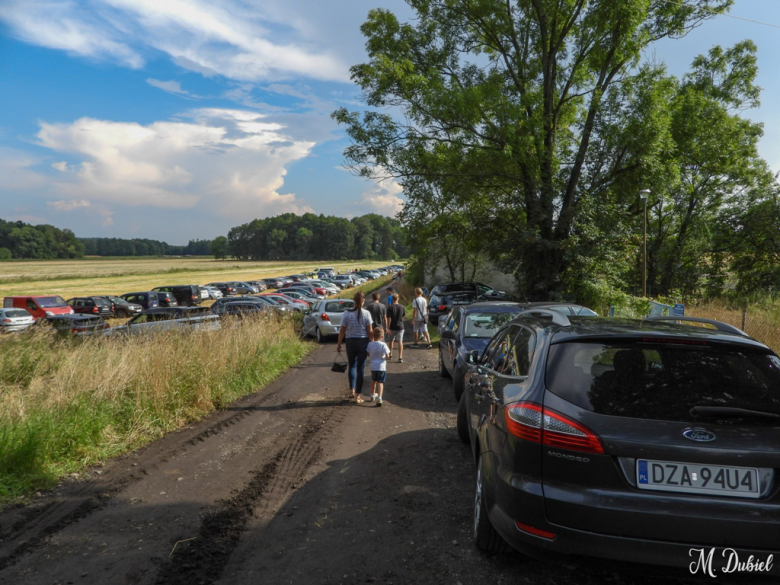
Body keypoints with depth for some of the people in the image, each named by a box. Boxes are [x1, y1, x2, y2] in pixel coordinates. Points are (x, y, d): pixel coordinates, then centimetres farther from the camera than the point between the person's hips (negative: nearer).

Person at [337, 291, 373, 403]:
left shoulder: (347, 313, -8)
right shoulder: (366, 314, -10)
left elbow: (342, 330, -4)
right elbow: (369, 331, -8)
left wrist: (339, 344, 7)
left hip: (350, 341, 1)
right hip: (363, 342, -1)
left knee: (352, 365, 22)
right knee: (360, 368, 6)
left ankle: (352, 391, 24)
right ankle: (357, 395, 8)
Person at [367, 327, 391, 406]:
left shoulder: (370, 344, -4)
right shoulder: (383, 345, -15)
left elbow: (368, 354, 5)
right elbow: (387, 356, -16)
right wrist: (385, 357, 6)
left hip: (373, 366, 4)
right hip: (381, 367, -4)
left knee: (373, 381, 24)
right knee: (380, 382, -4)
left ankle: (373, 395, 42)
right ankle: (379, 397, -20)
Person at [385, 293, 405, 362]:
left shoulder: (390, 307, -13)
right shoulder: (402, 307, -4)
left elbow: (389, 318, -14)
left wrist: (388, 328, -12)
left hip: (392, 327, -1)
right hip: (400, 326, 1)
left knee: (391, 341, 17)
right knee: (400, 341, 0)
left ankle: (390, 355, 29)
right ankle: (400, 357, -7)